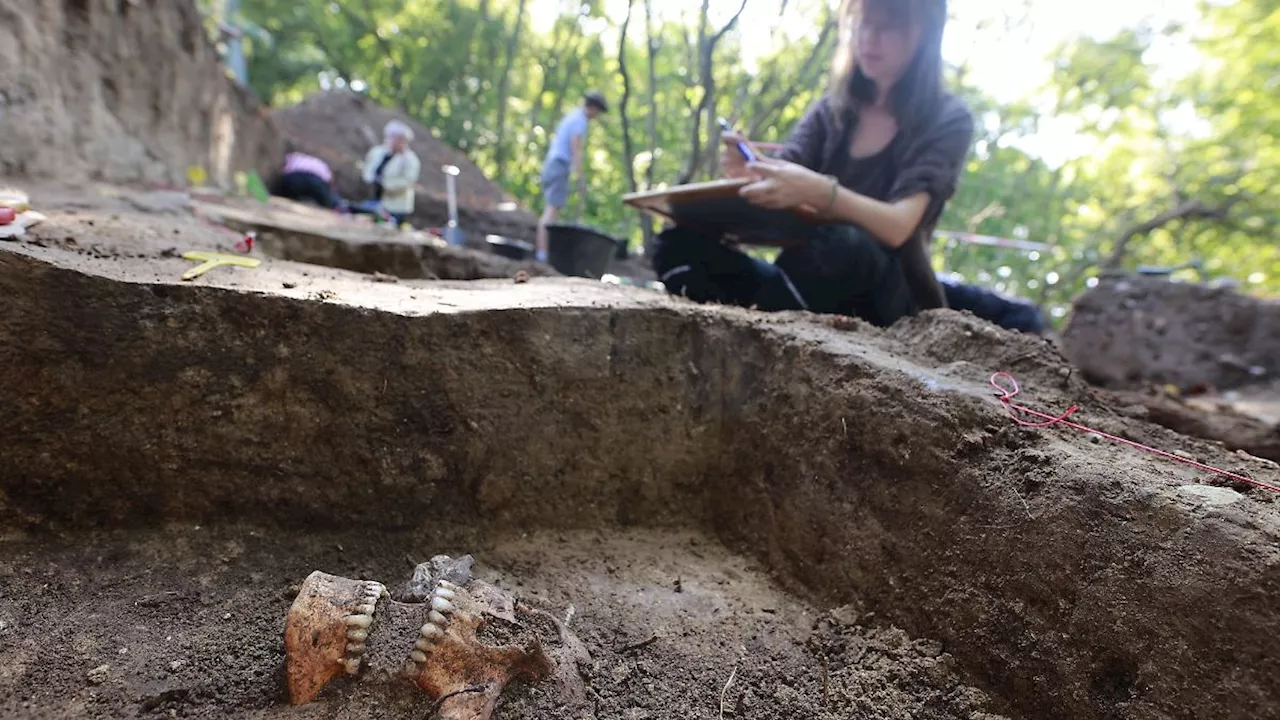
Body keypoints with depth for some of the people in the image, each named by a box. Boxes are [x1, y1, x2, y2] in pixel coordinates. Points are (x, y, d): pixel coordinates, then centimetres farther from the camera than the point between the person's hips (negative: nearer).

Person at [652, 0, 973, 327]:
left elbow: (898, 226, -21)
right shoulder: (833, 107, 10)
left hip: (889, 300, -3)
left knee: (839, 246, -40)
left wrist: (820, 192, -40)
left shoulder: (948, 120, -4)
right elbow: (779, 189, -4)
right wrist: (749, 174, -28)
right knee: (680, 244, -17)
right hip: (813, 286, 4)